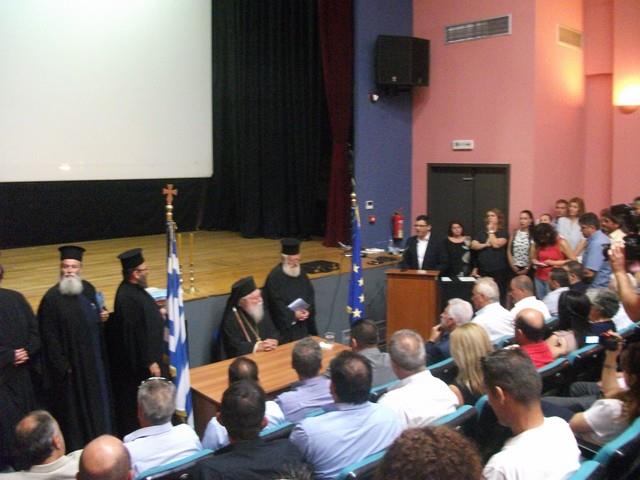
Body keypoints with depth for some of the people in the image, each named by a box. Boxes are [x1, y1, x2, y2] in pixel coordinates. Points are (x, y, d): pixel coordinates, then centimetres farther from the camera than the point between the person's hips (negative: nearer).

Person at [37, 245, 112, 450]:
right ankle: (77, 447, 19)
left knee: (97, 401, 16)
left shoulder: (88, 289, 3)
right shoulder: (51, 298, -15)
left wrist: (103, 316, -3)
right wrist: (61, 365, -14)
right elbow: (49, 336, -14)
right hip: (70, 364, -6)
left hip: (93, 360, 6)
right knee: (73, 408, 5)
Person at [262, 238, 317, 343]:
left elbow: (310, 296, 7)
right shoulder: (275, 277, -13)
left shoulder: (301, 274, 7)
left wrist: (308, 311, -11)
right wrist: (293, 315, -22)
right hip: (283, 325, -6)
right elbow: (276, 304, -16)